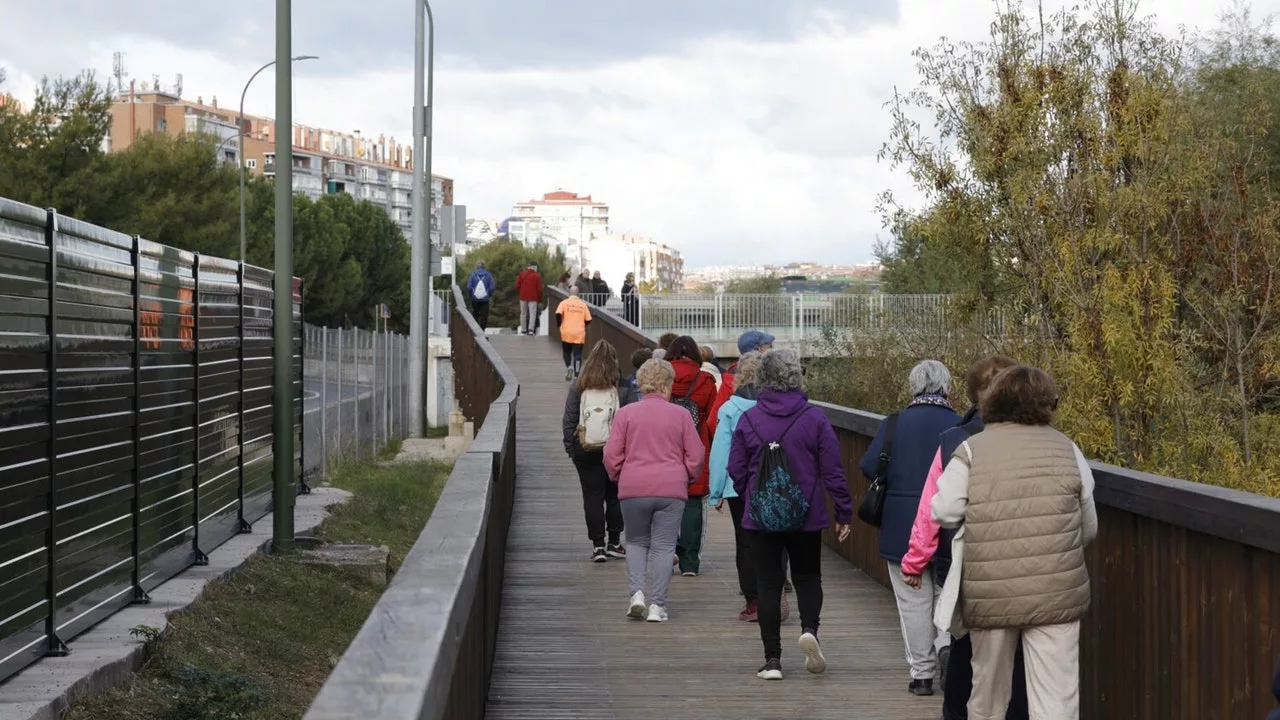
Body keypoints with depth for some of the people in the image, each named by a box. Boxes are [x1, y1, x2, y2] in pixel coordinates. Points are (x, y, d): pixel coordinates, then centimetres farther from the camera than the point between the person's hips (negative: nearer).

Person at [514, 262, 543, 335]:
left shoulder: (522, 274, 4)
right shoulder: (537, 276, -5)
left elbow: (517, 286, 3)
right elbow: (539, 289, -5)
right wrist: (539, 300, 5)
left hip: (523, 297, 3)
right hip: (533, 298, -3)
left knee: (523, 313, 11)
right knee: (532, 313, -4)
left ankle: (523, 330, 11)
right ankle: (531, 329, -19)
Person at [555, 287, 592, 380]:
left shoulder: (564, 303, 0)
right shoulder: (583, 304, 5)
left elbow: (558, 314, -15)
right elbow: (588, 319, 4)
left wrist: (559, 324, 2)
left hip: (567, 333, 0)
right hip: (579, 334, 0)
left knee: (566, 352, 18)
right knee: (578, 354, 2)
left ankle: (569, 366, -6)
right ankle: (577, 374, -6)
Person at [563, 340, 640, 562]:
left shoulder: (577, 387, 0)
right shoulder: (624, 387, -3)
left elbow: (569, 422, 1)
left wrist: (571, 448, 8)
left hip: (586, 451, 0)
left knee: (592, 496, 4)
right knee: (615, 495, 13)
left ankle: (598, 544, 1)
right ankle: (614, 542, 17)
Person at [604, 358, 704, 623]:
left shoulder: (626, 413, 2)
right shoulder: (680, 415, 2)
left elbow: (611, 454, 0)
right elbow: (696, 456, 3)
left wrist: (618, 478, 17)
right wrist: (685, 478, 20)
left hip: (633, 489, 1)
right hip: (671, 490, -1)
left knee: (636, 542, 17)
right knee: (663, 546, 4)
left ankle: (636, 593, 0)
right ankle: (657, 605, 1)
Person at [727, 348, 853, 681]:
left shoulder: (748, 420, -4)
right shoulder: (815, 419, -8)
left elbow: (736, 471, 2)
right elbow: (833, 471, -5)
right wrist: (843, 512, 3)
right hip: (807, 516, 0)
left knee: (768, 582, 7)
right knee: (807, 576, 16)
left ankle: (772, 659, 5)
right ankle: (809, 628, -12)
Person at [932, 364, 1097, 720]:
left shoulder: (971, 452, -2)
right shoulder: (1067, 450, 2)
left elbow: (943, 513, -8)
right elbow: (1089, 530, 8)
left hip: (990, 596, 1)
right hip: (1057, 593, 0)